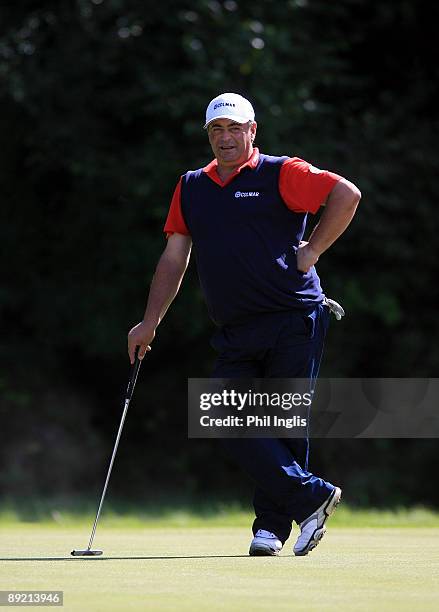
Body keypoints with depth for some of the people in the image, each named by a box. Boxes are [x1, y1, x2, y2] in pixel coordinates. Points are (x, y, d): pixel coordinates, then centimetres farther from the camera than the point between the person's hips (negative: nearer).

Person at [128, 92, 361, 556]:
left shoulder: (281, 174, -1)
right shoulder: (190, 188, 15)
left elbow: (346, 194, -4)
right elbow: (173, 259, 19)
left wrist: (313, 251, -6)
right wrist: (150, 323, 14)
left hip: (293, 322, -5)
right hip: (235, 334, 5)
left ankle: (272, 526, 5)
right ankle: (311, 497, -4)